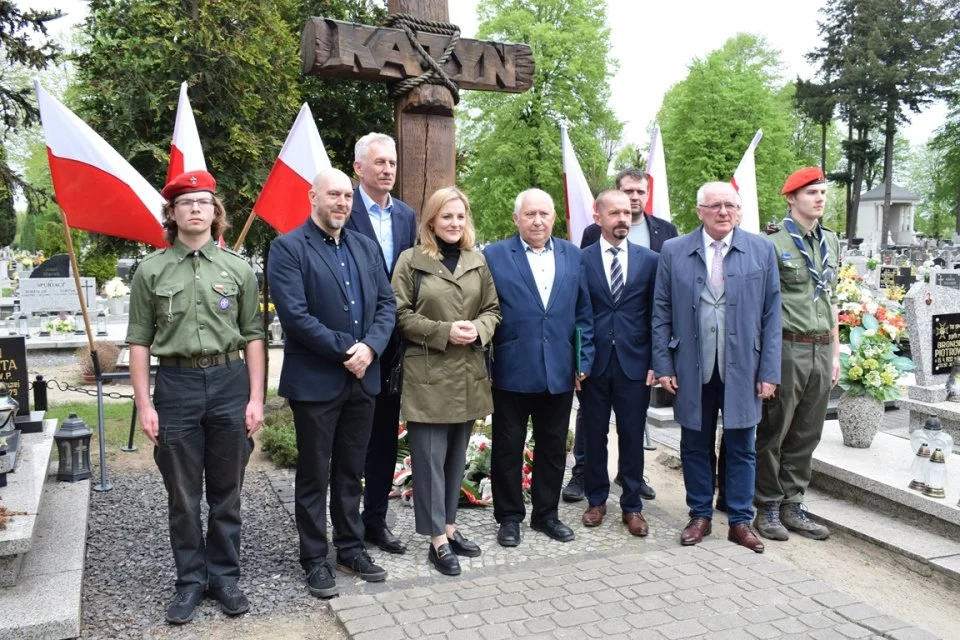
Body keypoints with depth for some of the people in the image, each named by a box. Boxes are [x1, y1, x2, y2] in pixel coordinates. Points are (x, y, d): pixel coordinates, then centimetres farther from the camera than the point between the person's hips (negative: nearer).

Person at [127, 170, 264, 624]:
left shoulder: (237, 269, 3)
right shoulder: (151, 270, 2)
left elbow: (253, 336, 4)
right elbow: (139, 341, 2)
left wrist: (256, 397, -1)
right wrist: (144, 405, -3)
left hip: (229, 382, 1)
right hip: (176, 384, 0)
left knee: (226, 493, 11)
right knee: (182, 496, 9)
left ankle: (224, 576, 26)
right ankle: (190, 580, 26)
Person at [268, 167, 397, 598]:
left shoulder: (367, 247, 11)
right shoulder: (288, 248, -8)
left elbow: (387, 304, 6)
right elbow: (294, 315, -18)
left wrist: (370, 347, -12)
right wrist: (347, 350, -17)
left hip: (363, 378, 5)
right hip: (315, 380, -5)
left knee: (351, 471, 16)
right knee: (314, 474, 8)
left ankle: (350, 548, 31)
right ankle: (314, 559, 22)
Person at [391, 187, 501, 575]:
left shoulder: (478, 261, 10)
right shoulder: (411, 261, -2)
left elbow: (492, 309, 12)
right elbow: (401, 315, -6)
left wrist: (477, 330, -10)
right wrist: (444, 332, -15)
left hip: (469, 372, 5)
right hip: (427, 373, -4)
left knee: (457, 455, 13)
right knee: (430, 457, 0)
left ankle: (449, 526, 27)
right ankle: (438, 540, 9)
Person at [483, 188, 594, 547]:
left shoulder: (573, 256, 7)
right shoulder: (494, 256, -3)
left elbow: (583, 313, 9)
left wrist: (583, 361, 4)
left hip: (560, 372, 3)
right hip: (512, 372, -3)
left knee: (553, 448, 14)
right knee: (508, 448, 9)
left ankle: (546, 514, 31)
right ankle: (509, 517, 25)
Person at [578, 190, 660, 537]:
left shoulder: (649, 259, 4)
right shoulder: (581, 259, 1)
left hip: (634, 363, 1)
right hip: (594, 362, 0)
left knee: (632, 437, 7)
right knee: (594, 436, 10)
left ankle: (632, 505, 22)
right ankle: (596, 500, 26)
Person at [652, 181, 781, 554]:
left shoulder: (761, 250, 2)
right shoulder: (674, 251, 1)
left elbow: (771, 315, 1)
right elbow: (661, 313, 2)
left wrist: (769, 371, -2)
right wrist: (663, 365, -3)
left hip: (742, 369, 0)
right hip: (692, 369, 0)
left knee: (741, 448, 9)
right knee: (695, 446, 11)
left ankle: (740, 521, 24)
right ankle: (700, 516, 27)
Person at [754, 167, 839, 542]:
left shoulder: (830, 242, 14)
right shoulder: (773, 243, -7)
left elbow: (831, 300, 19)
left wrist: (835, 352, 16)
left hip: (822, 349, 6)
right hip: (787, 348, -6)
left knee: (807, 434, 11)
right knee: (773, 433, 3)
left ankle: (792, 505, 23)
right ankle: (767, 508, 15)